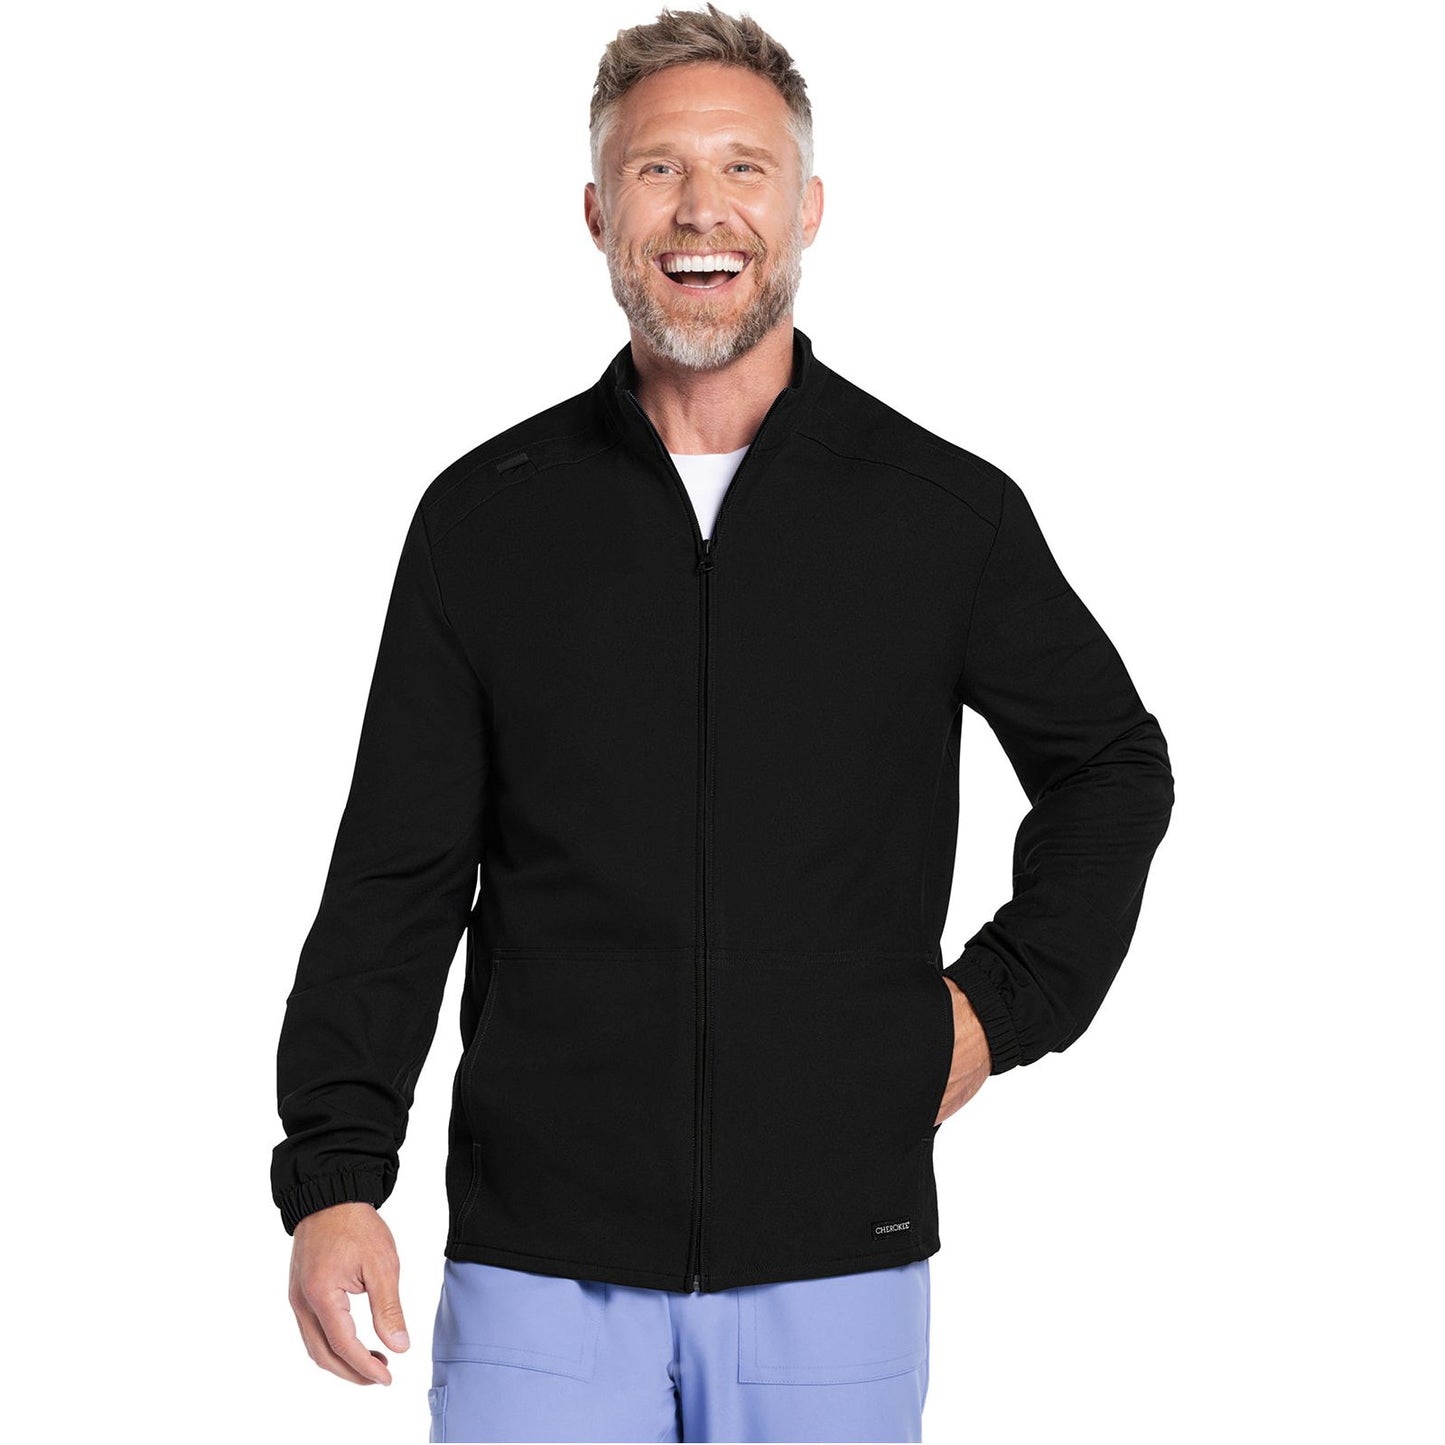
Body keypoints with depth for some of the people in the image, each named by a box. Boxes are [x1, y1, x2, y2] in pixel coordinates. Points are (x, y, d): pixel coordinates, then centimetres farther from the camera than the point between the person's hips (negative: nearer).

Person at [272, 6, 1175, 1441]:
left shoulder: (948, 515, 2)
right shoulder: (487, 519, 3)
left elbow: (1111, 767, 18)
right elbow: (395, 880, 4)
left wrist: (1006, 1000, 7)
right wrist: (334, 1174, -5)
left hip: (835, 1267, 0)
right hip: (542, 1273, 0)